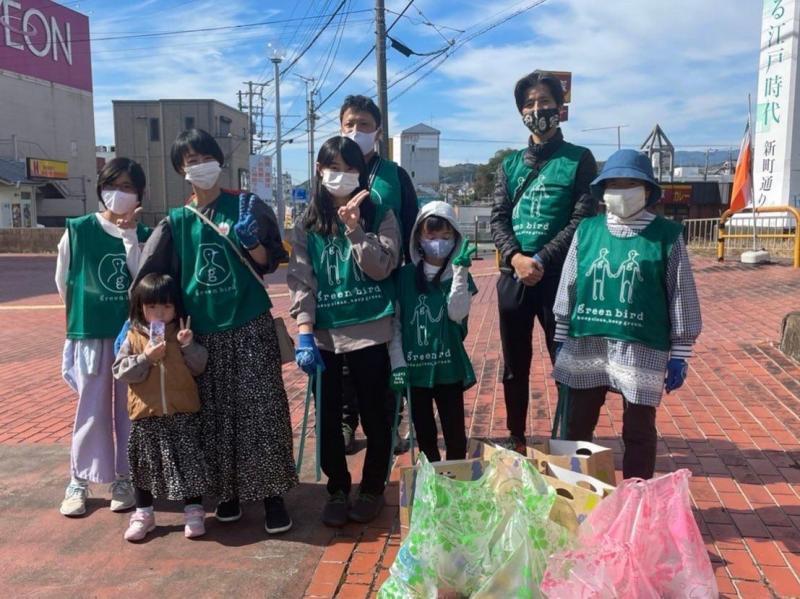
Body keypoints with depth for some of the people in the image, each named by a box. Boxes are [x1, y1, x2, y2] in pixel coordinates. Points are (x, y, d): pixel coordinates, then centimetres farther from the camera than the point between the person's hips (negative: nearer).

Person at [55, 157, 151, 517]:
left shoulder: (144, 236, 3)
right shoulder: (78, 230, -2)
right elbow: (63, 281, 7)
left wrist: (129, 236, -13)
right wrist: (88, 310, 12)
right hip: (90, 334, -1)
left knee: (129, 410, 8)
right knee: (92, 411, 4)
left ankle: (124, 479, 21)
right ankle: (78, 481, 20)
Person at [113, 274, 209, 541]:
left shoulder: (182, 334, 1)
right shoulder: (134, 337, 2)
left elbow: (198, 367, -2)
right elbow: (120, 371, -4)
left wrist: (188, 345, -17)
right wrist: (146, 357, -17)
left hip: (183, 412, -1)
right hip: (145, 414, 1)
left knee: (188, 461, 5)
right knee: (144, 464, 12)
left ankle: (194, 512, 21)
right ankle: (143, 514, 29)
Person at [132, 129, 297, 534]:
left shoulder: (246, 205, 2)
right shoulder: (176, 221, 8)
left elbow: (271, 263, 2)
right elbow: (150, 276, 8)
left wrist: (252, 243, -18)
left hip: (250, 325, -2)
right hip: (203, 331, 2)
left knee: (260, 409, -3)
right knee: (215, 415, 7)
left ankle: (272, 494, 6)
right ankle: (227, 491, 21)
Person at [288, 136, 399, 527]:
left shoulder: (379, 216, 2)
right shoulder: (307, 224, 6)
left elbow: (380, 268, -8)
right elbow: (300, 282, -1)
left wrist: (354, 229, -16)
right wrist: (304, 335, -9)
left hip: (369, 333, -1)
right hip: (323, 336, 2)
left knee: (374, 415, 8)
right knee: (329, 418, 9)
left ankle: (372, 489, 27)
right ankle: (337, 491, 27)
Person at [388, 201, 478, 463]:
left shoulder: (459, 276, 0)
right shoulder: (405, 275, 0)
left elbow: (457, 314, -17)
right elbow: (395, 322, 1)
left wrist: (460, 269, -22)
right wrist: (397, 364, -7)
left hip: (448, 367, -1)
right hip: (414, 368, 1)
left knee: (455, 433, 5)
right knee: (424, 434, 13)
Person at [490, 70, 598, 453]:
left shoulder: (579, 160, 4)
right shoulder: (510, 164, 14)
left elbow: (583, 219, -6)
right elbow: (498, 218, 5)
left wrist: (541, 259, -16)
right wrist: (515, 257, -14)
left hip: (558, 277, -3)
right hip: (513, 276, 4)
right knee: (514, 366, 12)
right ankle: (516, 439, 26)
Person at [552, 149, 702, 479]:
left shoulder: (666, 234, -4)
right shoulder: (587, 230, 3)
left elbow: (681, 297, -2)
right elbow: (568, 287, 8)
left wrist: (679, 354, -2)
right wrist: (561, 339, 8)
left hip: (642, 348, -3)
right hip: (585, 345, 3)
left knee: (638, 431, 9)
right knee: (577, 426, 14)